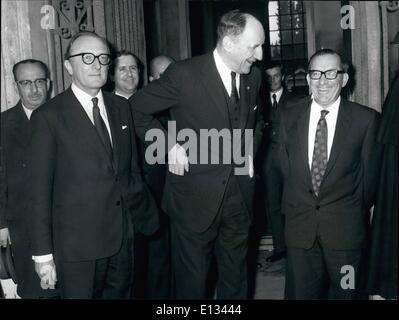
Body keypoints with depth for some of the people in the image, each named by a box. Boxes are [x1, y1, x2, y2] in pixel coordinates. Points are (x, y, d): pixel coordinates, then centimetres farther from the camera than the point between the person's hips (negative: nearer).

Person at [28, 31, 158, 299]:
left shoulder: (121, 106, 7)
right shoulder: (49, 116, -8)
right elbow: (41, 189, -9)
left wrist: (144, 213, 10)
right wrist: (43, 253, -10)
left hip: (124, 237, 5)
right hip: (77, 244, -4)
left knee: (120, 294, 17)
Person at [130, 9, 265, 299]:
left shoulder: (253, 76, 4)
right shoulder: (184, 74, -14)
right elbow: (135, 109, -5)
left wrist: (251, 149, 9)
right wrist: (168, 144, -11)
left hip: (240, 196, 5)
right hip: (195, 198, -5)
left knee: (236, 280, 18)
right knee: (192, 282, 10)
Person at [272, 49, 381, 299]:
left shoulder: (366, 119, -6)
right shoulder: (289, 118, 3)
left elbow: (370, 173, 2)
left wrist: (362, 212, 11)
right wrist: (292, 208, 10)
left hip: (346, 230, -2)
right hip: (299, 228, 3)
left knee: (344, 293, 10)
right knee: (301, 293, 12)